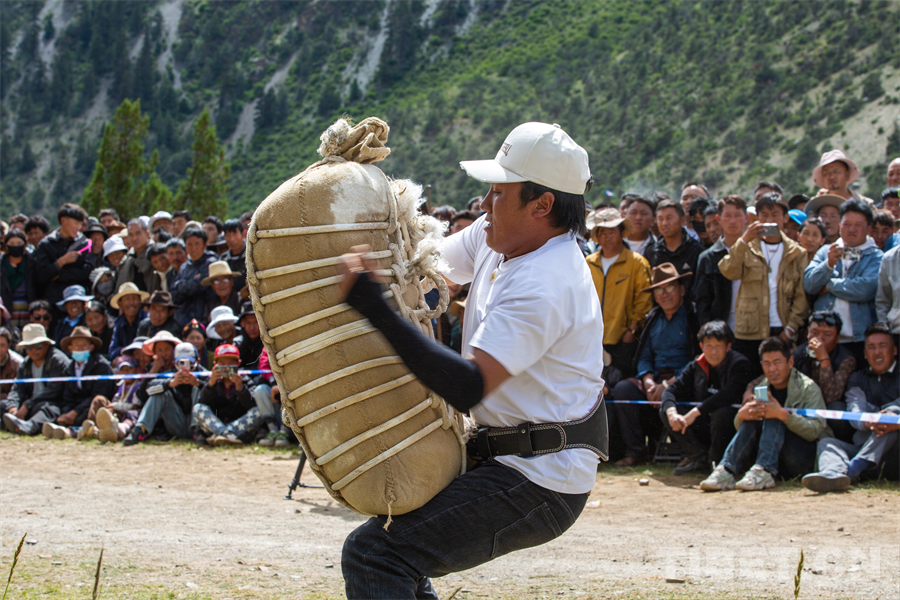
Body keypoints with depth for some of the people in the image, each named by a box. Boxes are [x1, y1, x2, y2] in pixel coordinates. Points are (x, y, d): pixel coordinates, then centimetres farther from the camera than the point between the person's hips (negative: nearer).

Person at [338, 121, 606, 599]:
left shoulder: (543, 287, -25)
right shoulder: (499, 239, 5)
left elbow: (467, 388, -33)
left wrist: (372, 305, -35)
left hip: (540, 483, -11)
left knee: (372, 553, -20)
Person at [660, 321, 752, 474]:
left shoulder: (740, 364, -13)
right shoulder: (697, 365, 3)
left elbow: (729, 395, -29)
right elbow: (670, 391, -4)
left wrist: (695, 412, -33)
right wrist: (672, 414, -27)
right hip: (704, 427, 5)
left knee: (721, 412, -37)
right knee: (665, 411, -10)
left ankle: (716, 461, -13)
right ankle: (697, 457, -9)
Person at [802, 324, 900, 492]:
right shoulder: (858, 379, 17)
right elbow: (855, 412, -3)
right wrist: (868, 423, -28)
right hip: (861, 446, 3)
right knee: (826, 442, -20)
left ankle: (854, 467, -45)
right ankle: (834, 474, -57)